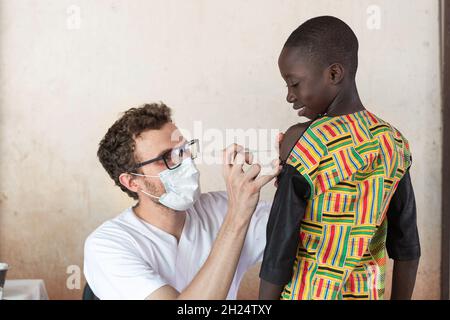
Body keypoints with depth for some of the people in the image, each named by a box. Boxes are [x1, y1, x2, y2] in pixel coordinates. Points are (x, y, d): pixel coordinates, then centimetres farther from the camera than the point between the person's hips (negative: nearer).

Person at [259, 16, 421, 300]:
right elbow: (407, 245, 3)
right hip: (364, 294, 5)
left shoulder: (301, 143, -20)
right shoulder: (393, 143, -3)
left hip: (305, 294, -5)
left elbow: (278, 252, -17)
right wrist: (399, 298, 14)